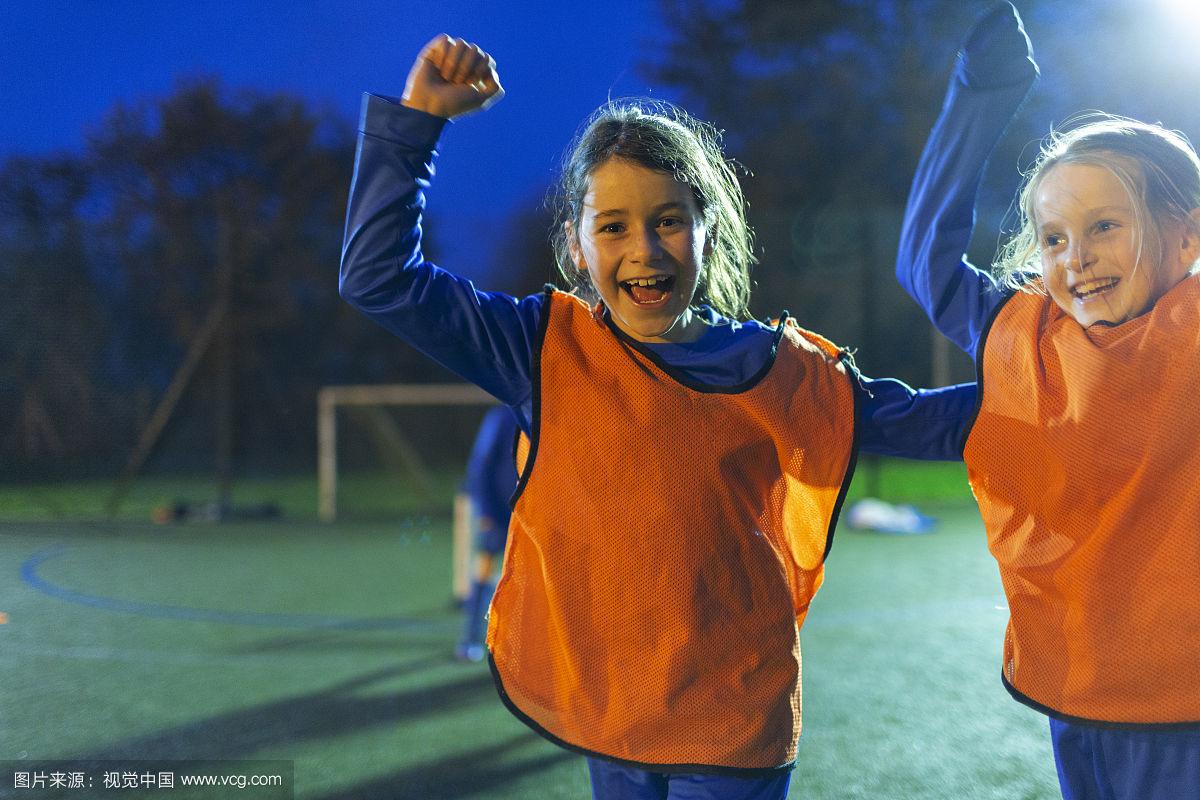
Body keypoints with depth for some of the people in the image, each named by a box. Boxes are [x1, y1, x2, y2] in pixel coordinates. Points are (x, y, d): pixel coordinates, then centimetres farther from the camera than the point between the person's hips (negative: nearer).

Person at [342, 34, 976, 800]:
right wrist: (417, 118, -12)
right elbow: (379, 276, -7)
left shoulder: (776, 368, -3)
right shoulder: (548, 348, -5)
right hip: (602, 707, 1)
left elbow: (905, 420, 7)